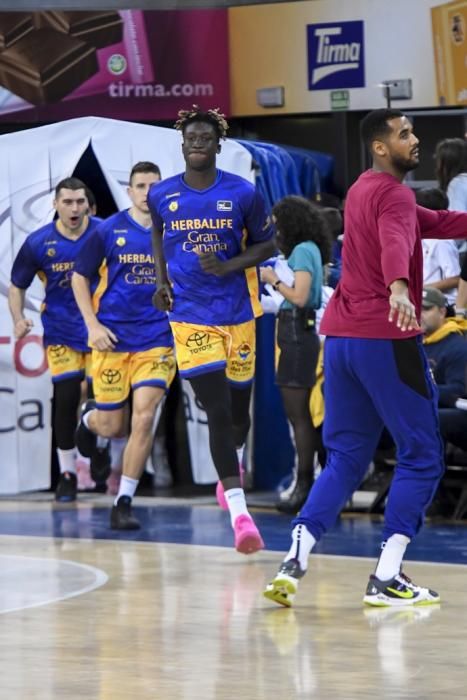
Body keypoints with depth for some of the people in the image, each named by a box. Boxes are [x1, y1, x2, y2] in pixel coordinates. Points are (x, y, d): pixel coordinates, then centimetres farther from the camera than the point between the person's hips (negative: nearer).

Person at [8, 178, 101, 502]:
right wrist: (19, 319, -11)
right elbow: (17, 286, 6)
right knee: (66, 399, -5)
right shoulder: (38, 243, -5)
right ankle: (67, 473, 9)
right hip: (61, 332, 0)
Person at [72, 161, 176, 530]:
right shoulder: (109, 230, -2)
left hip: (156, 337, 0)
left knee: (144, 417, -13)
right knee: (111, 427, 5)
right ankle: (89, 417, 44)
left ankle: (124, 502, -4)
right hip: (112, 337, 0)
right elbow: (80, 277, 4)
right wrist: (93, 325, -6)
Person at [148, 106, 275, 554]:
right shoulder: (162, 196, 0)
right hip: (190, 317, 0)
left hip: (237, 313, 0)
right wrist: (162, 279, 8)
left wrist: (229, 266, -14)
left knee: (238, 412, 12)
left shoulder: (243, 194, -6)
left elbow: (266, 245, 3)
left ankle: (231, 465, 48)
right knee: (217, 412, -11)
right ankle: (239, 513, -14)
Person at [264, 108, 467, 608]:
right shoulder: (392, 193, -9)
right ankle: (386, 580, -4)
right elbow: (395, 242, -32)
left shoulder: (364, 191, 20)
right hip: (386, 337, -9)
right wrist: (400, 287, -51)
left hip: (340, 337, 9)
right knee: (421, 456, 1)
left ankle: (293, 565, -3)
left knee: (345, 460, 12)